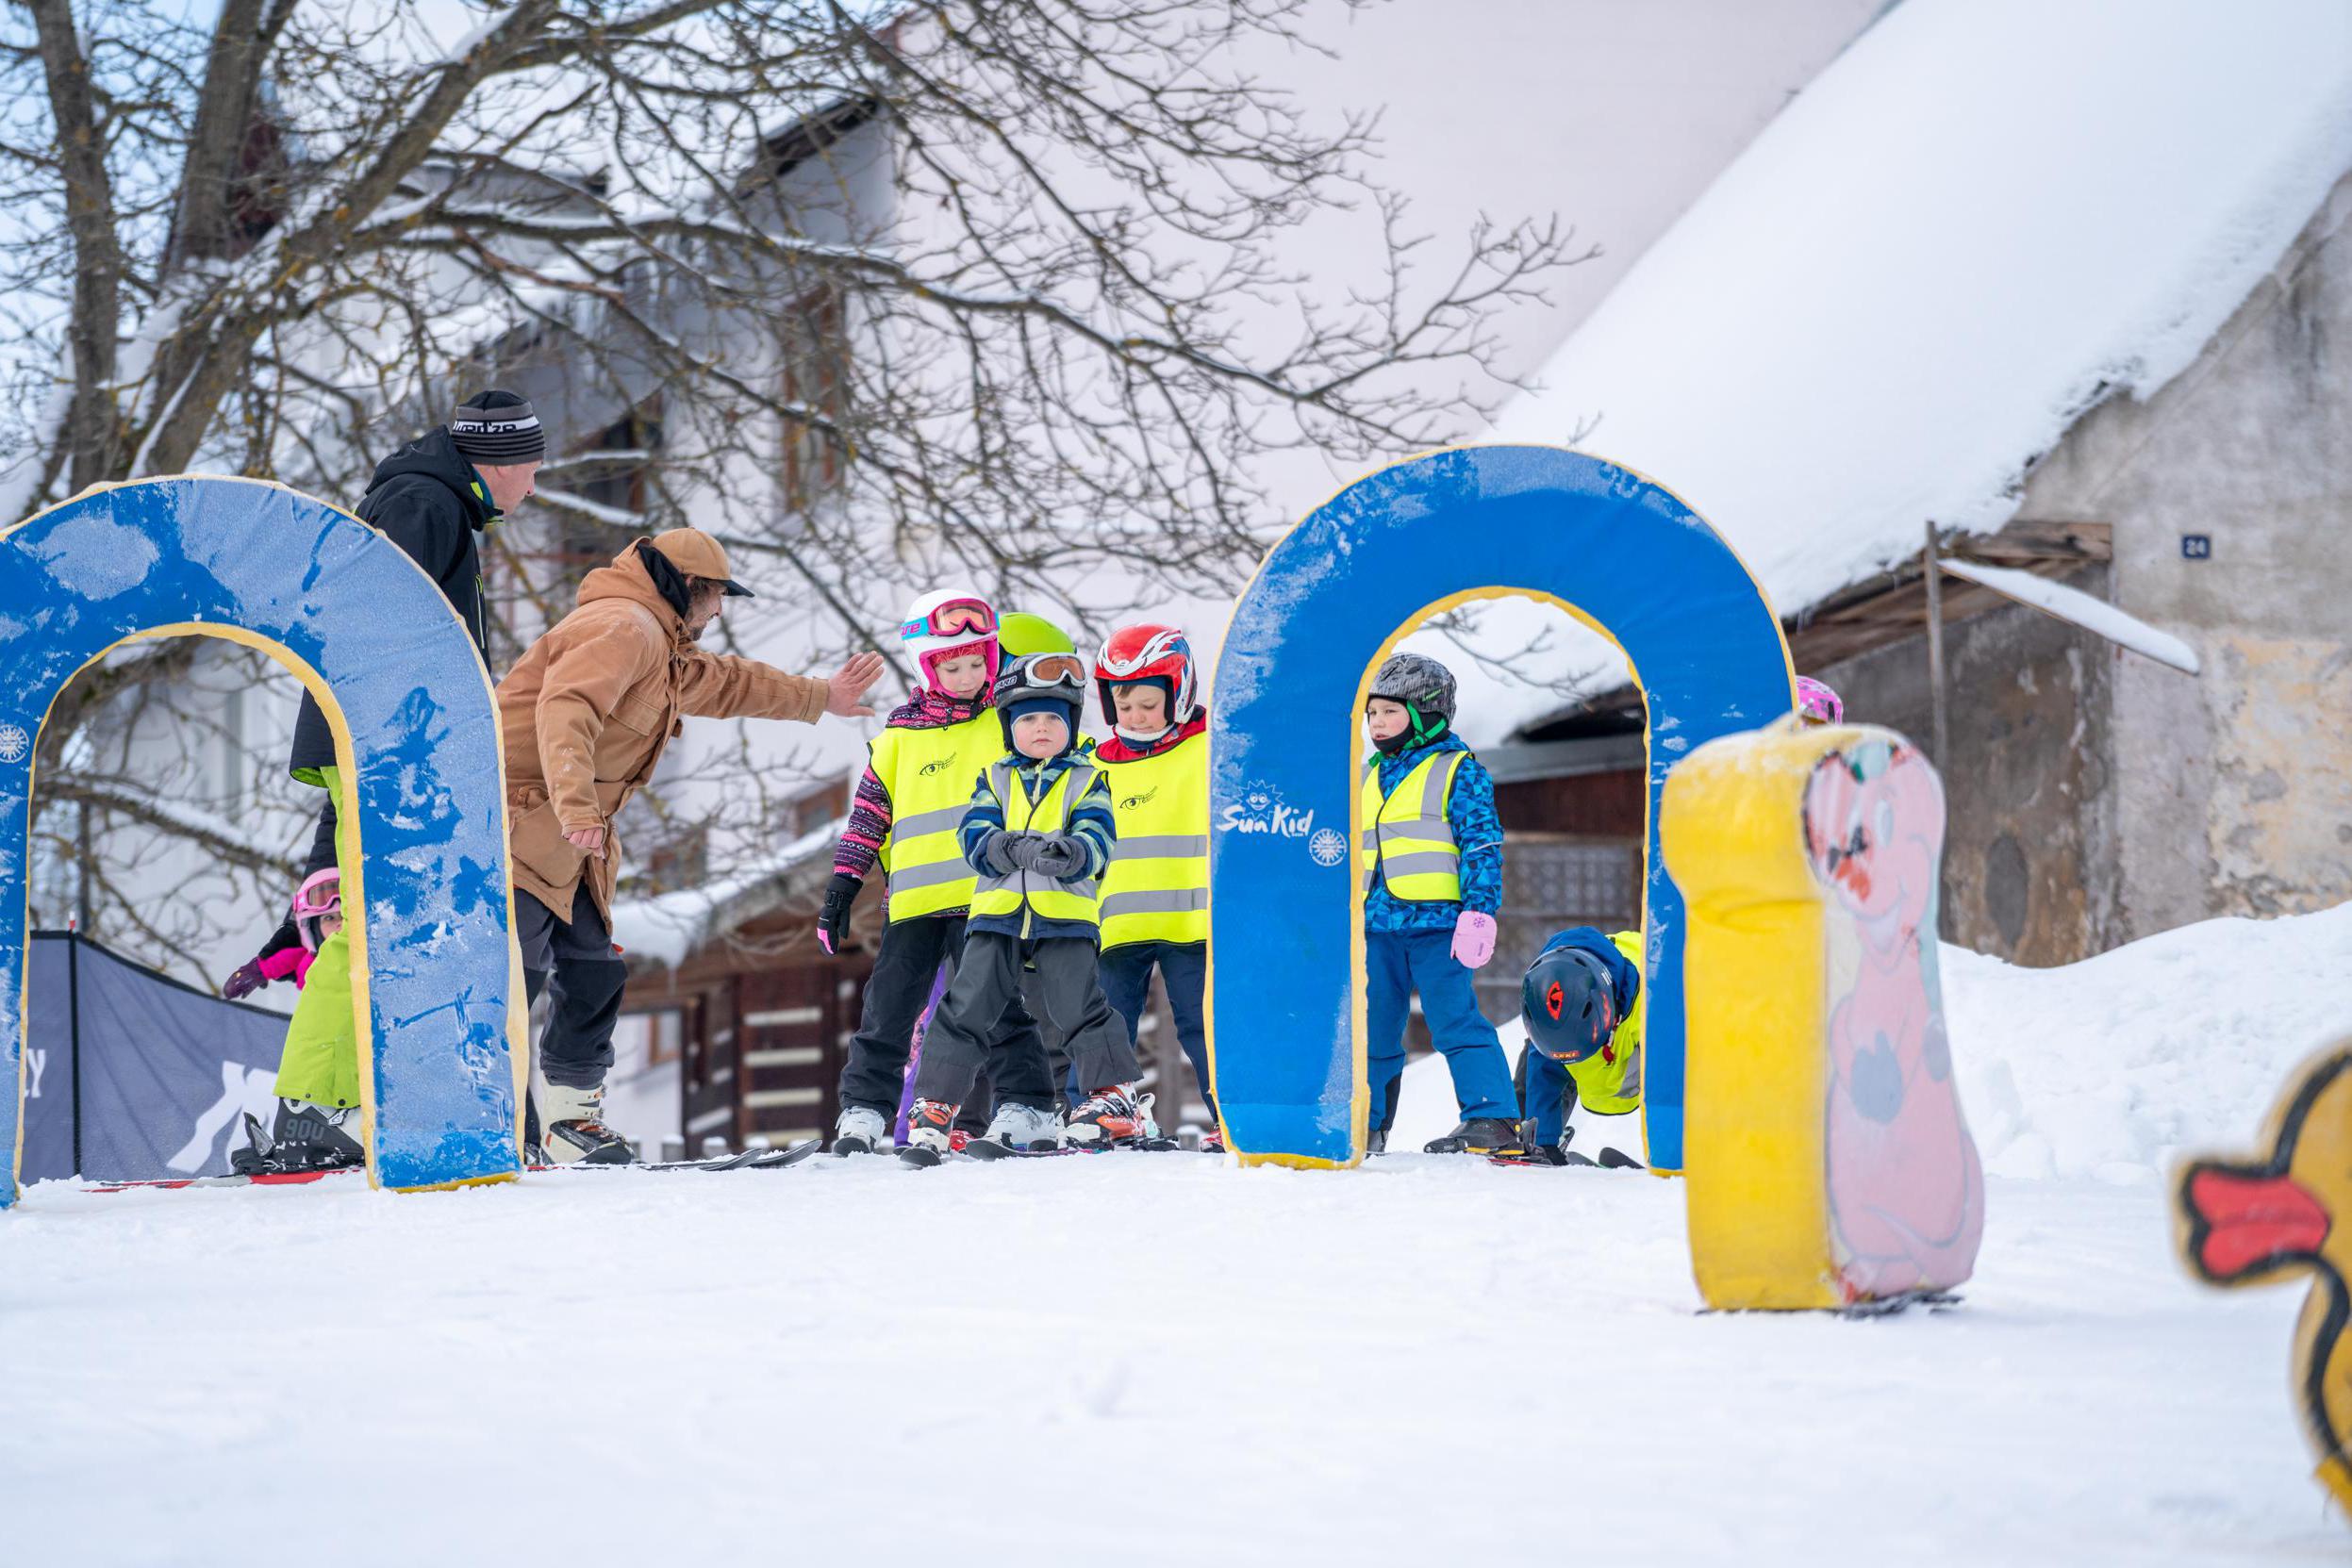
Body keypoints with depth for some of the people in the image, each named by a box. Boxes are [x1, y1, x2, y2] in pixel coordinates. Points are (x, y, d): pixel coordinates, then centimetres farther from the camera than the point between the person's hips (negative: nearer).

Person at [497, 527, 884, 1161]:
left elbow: (729, 682, 43)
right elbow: (565, 709, -29)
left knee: (593, 972, 10)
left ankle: (572, 1117, 18)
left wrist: (821, 696, 53)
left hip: (561, 847, 11)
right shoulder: (624, 629, -12)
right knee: (514, 970, -19)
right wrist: (576, 802, -43)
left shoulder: (664, 652, 24)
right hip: (517, 820, -11)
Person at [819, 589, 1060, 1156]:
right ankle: (864, 1109, 11)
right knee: (888, 1008, 4)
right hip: (912, 898, 2)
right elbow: (868, 811, 12)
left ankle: (1028, 1106, 0)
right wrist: (843, 883, 8)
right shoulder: (900, 736, 8)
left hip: (986, 896, -2)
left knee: (1000, 1010, -5)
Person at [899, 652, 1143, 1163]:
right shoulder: (995, 780, 15)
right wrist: (1013, 849, -20)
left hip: (1064, 913, -2)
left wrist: (1068, 854, -28)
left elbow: (1097, 841, -5)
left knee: (1078, 1008, -9)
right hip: (997, 910, 2)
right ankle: (933, 1107, 4)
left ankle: (1115, 1096, 2)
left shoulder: (1087, 781, 10)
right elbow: (975, 836, 1)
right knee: (966, 1010, -1)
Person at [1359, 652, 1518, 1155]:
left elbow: (1483, 845, -7)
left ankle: (1492, 1120, -9)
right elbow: (1354, 851, 26)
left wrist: (1479, 911, -16)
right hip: (1378, 925, 7)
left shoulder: (1458, 772, -2)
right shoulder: (1371, 777, 19)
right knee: (1371, 1030, 9)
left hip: (1438, 923, -7)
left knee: (1455, 1021, -10)